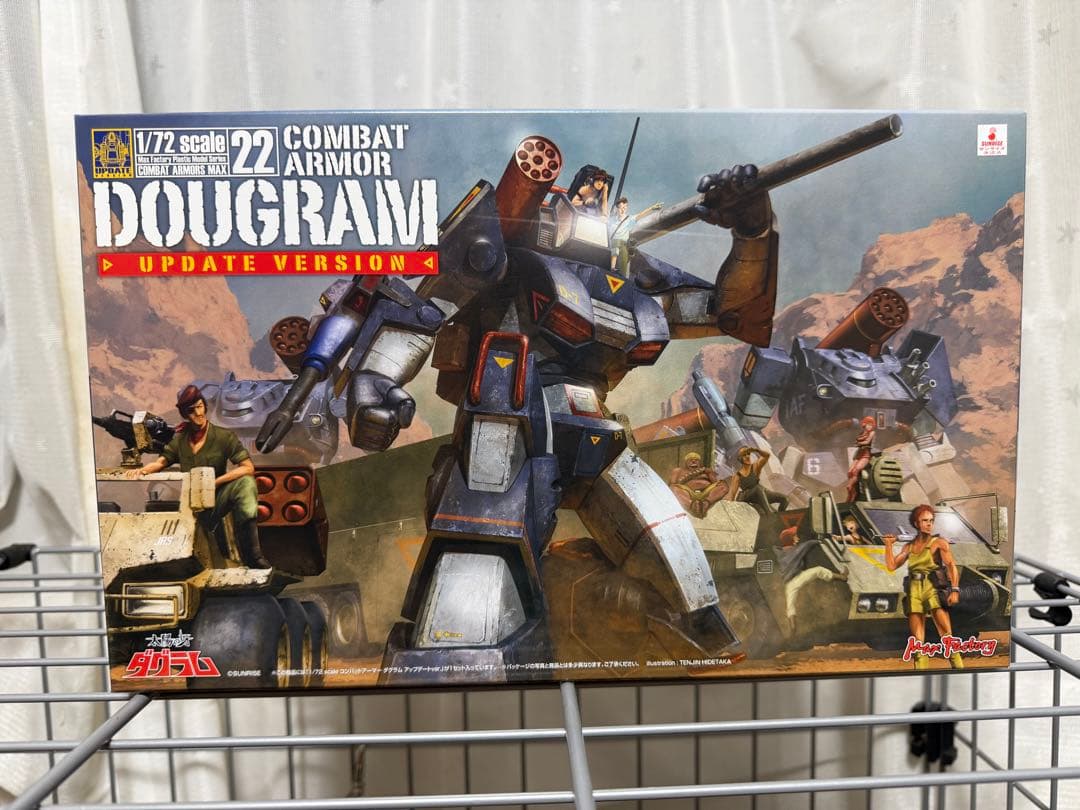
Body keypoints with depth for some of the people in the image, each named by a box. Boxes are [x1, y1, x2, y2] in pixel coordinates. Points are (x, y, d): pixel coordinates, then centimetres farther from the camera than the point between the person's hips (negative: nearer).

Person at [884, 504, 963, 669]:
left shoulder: (939, 542, 4)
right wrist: (889, 545, 10)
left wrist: (955, 589, -19)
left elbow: (951, 566, -6)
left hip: (932, 588, -3)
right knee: (918, 641, 2)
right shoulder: (909, 546, 15)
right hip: (914, 592, 4)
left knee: (947, 636, -14)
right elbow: (891, 565, 12)